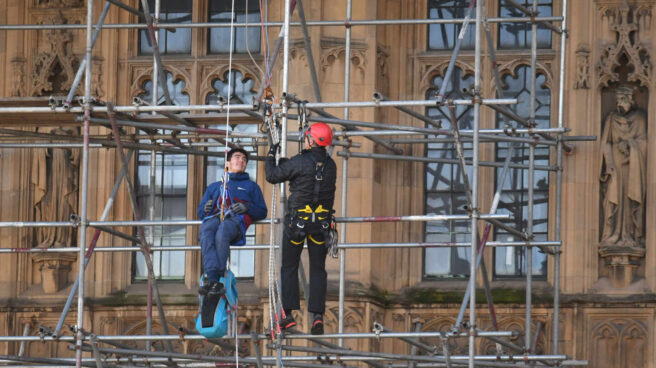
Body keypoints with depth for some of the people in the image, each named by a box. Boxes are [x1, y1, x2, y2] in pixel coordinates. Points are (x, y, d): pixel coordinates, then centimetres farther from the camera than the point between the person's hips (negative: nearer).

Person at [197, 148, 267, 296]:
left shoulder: (251, 186, 33)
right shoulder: (214, 187, 40)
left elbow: (262, 212, 22)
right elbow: (201, 212, 32)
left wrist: (247, 207, 0)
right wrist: (206, 207, 7)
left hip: (236, 219, -2)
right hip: (214, 217, 2)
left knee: (221, 234, -41)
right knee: (206, 231, -39)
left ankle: (211, 280, -50)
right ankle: (213, 280, -54)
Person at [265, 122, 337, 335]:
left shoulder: (300, 163, -16)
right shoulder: (330, 165, 2)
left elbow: (272, 176, -9)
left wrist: (271, 156, 10)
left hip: (297, 221, -4)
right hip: (322, 222, 4)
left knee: (289, 267, 7)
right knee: (318, 269, 7)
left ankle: (289, 313, 0)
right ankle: (318, 315, -2)